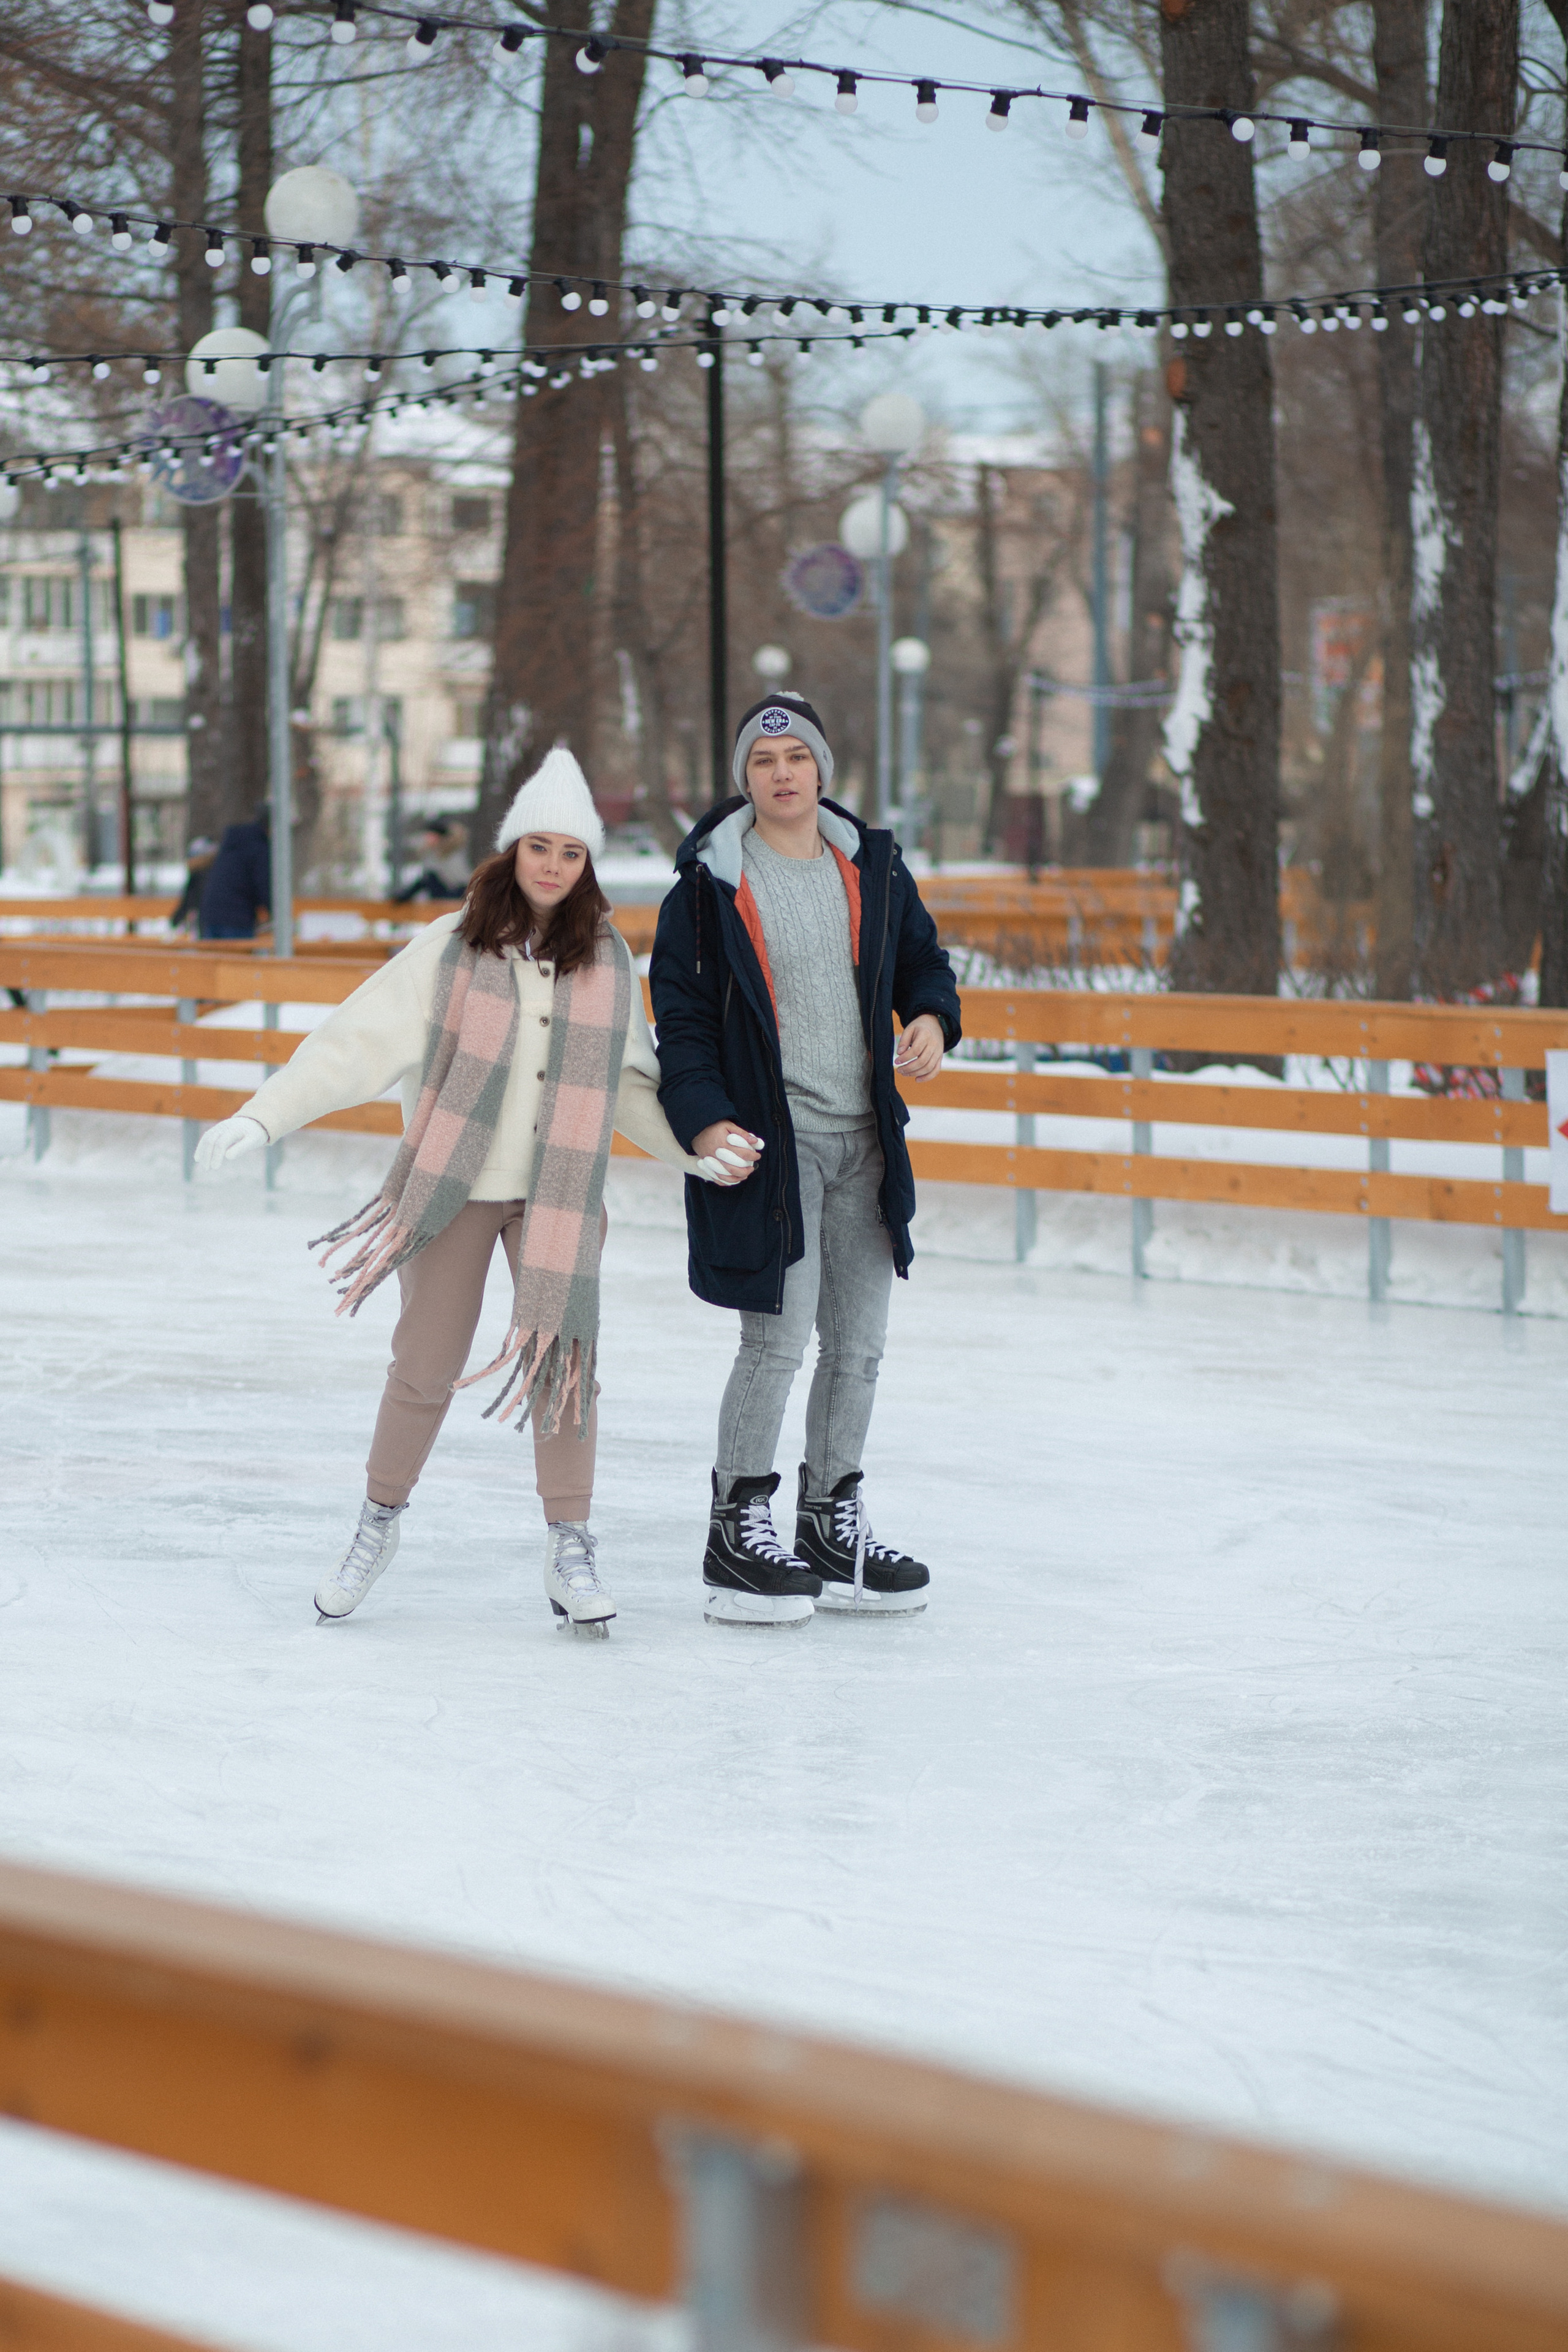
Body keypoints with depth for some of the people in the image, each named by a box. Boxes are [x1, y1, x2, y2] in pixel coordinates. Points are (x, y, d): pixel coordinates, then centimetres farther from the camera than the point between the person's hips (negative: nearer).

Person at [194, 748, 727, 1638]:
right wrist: (263, 1116, -9)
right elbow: (360, 1040, -4)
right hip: (455, 1188, -1)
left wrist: (690, 1148, 3)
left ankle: (572, 1546, 8)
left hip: (560, 1192, 1)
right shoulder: (454, 947, -3)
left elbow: (629, 1081, 15)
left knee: (563, 1360, -5)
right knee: (426, 1364, 3)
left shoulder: (607, 958, 5)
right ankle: (381, 1521, 23)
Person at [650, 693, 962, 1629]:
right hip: (767, 1144, -5)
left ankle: (833, 1524, 25)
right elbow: (683, 1018, -5)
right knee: (776, 1342, -9)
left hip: (866, 1142, 5)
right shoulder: (711, 884, -5)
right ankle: (739, 1533, 5)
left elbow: (921, 956, 20)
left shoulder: (873, 866, 8)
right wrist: (705, 1121, -18)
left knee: (858, 1345, 10)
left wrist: (933, 1017, -3)